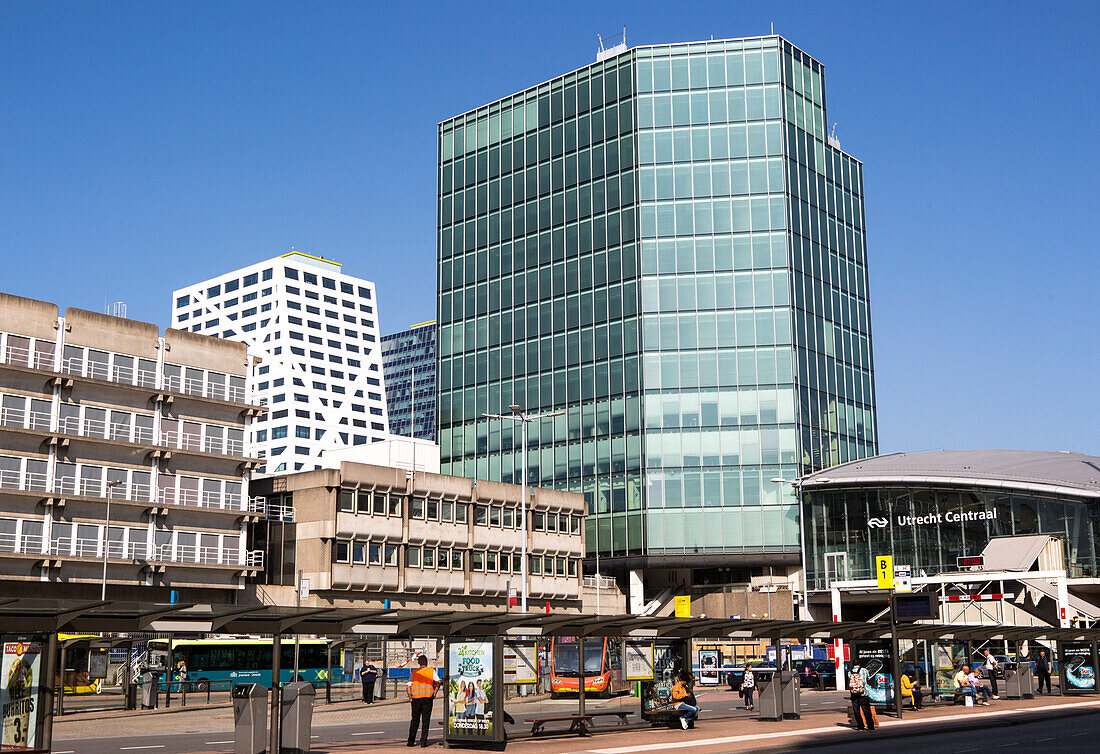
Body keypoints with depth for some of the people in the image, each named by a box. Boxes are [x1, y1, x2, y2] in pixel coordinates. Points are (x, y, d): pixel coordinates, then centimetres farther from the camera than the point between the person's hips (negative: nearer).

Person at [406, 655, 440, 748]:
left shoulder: (413, 672, 11)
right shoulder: (431, 671, 8)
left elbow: (408, 687, 1)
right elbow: (438, 682, -7)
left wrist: (410, 697, 8)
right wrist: (434, 693, -3)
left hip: (416, 698, 1)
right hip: (428, 697, -1)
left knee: (415, 720, 10)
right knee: (425, 720, 3)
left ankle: (411, 741, 8)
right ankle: (423, 741, -2)